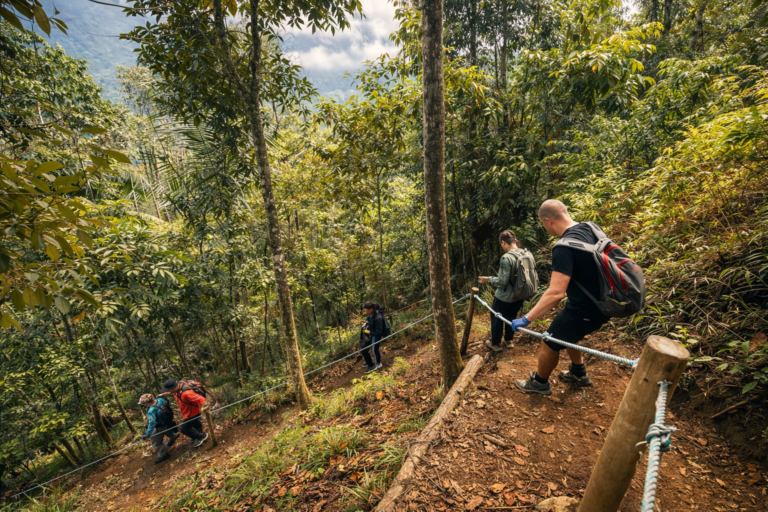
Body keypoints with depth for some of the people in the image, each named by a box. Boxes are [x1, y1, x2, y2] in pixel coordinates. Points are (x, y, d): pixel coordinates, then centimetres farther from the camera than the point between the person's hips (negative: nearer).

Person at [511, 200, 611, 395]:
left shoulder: (564, 248, -29)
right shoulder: (590, 229, -3)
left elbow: (555, 293, -34)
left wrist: (526, 319, -28)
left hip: (583, 310, -8)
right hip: (602, 304, 8)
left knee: (550, 343, 11)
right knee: (567, 335, 30)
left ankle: (539, 383, 33)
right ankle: (578, 373, 48)